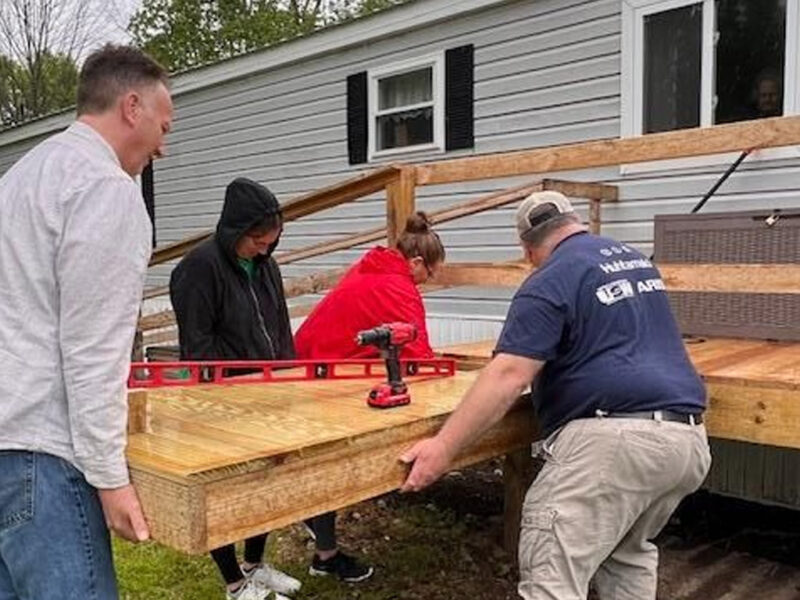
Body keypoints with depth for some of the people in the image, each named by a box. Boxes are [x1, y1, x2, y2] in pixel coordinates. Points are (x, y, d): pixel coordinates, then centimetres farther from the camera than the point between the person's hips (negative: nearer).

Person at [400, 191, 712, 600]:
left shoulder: (551, 280, -4)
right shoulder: (636, 260, 21)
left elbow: (508, 375, -16)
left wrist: (444, 446, -16)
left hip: (615, 437, -9)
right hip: (687, 439, 9)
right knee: (630, 553, 27)